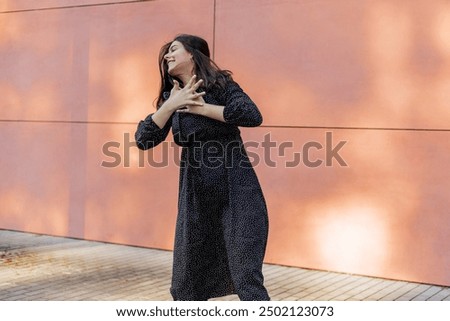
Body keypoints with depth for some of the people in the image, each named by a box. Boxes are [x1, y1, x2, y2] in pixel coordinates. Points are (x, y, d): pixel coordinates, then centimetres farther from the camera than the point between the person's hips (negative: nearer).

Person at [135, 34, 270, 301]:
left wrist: (201, 108, -15)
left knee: (247, 280, -10)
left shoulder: (219, 84, -3)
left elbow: (253, 116, -21)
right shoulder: (171, 97, 10)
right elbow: (144, 140, -2)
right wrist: (170, 105, -13)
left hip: (236, 193, -5)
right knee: (185, 286, 11)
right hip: (196, 197, 5)